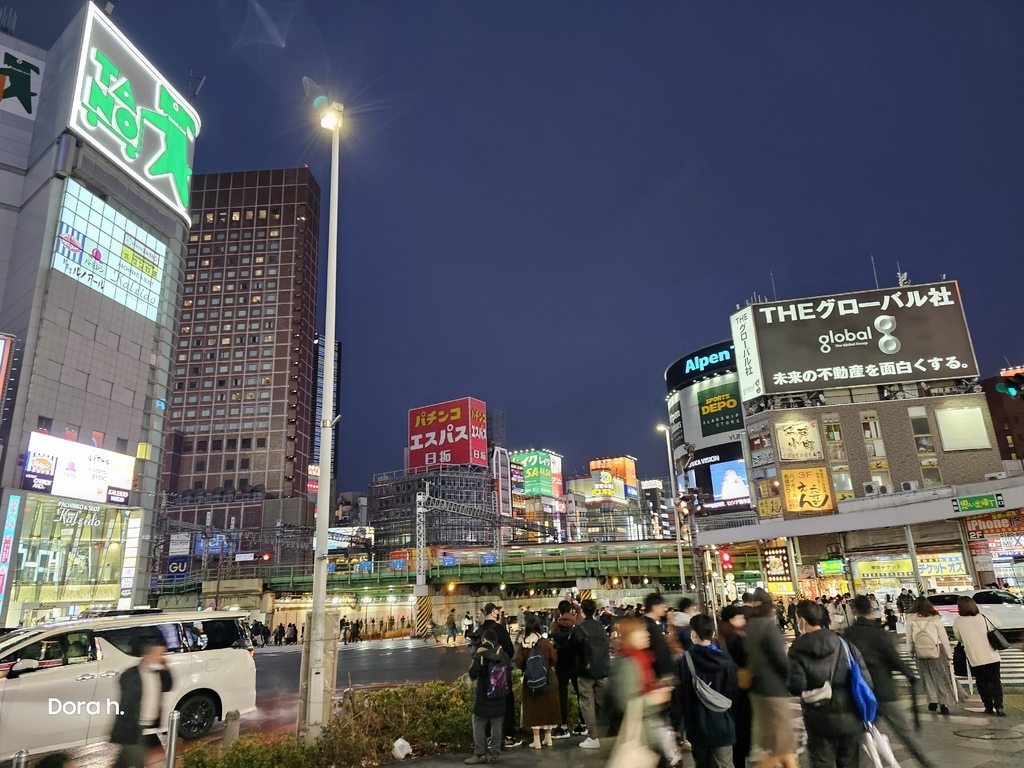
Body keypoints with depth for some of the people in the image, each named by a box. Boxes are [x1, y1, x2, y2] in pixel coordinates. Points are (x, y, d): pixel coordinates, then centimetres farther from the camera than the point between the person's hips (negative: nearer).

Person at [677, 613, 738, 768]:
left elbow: (679, 695, -6)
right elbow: (733, 693, -3)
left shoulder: (684, 661, -12)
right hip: (722, 726, 0)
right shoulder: (726, 660, -8)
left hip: (697, 726, 0)